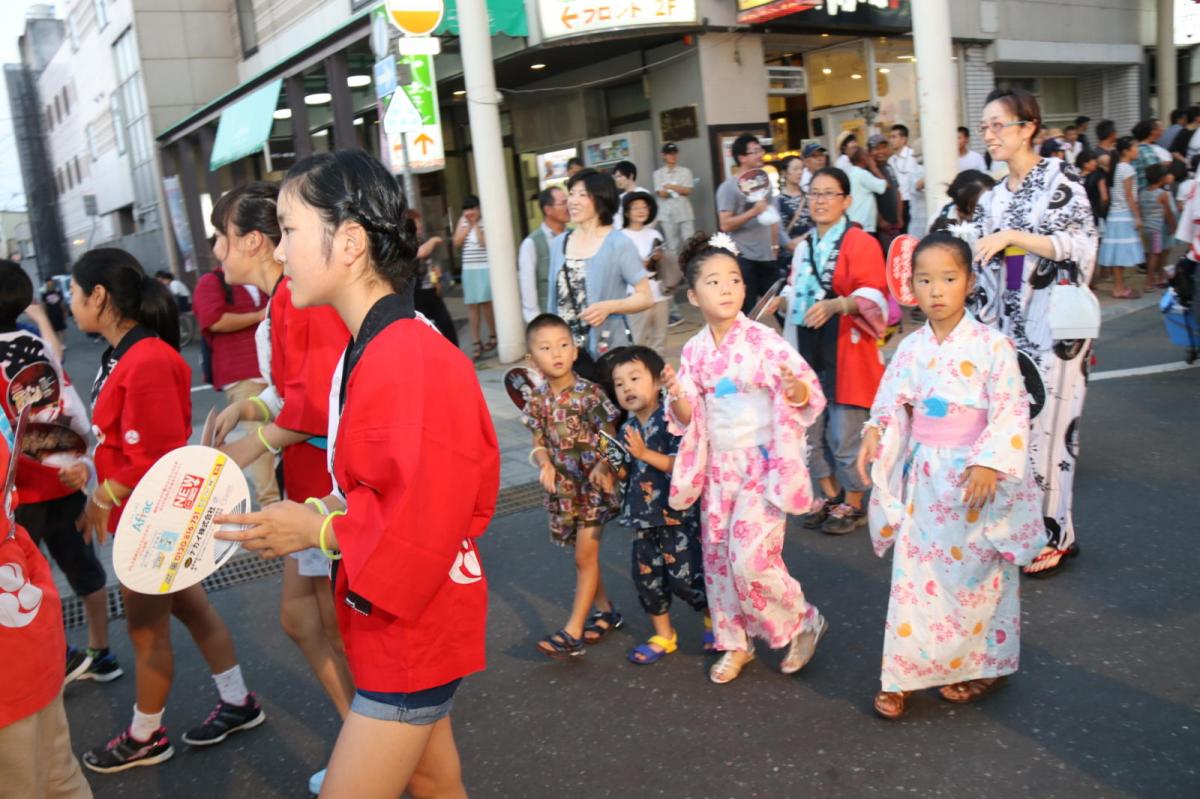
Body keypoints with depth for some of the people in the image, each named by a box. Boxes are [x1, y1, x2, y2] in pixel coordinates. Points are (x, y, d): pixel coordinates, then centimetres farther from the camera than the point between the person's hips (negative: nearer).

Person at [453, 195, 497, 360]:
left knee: (486, 303, 0)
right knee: (472, 306, 1)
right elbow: (456, 244, 6)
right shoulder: (462, 221, 10)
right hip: (468, 270, 4)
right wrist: (467, 226, -3)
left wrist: (475, 225, -12)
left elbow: (485, 243, -16)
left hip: (485, 268, -4)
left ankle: (493, 336, 21)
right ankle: (477, 343, 4)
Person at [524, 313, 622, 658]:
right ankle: (605, 610, 35)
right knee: (583, 553, 16)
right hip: (562, 487, 5)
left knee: (585, 555, -5)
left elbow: (610, 438, -10)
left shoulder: (590, 393, -13)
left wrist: (603, 465, -29)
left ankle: (573, 631, -1)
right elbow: (539, 443, 6)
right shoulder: (538, 399, 0)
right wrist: (545, 464, -16)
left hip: (592, 484, -5)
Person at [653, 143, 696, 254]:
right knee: (672, 245, 1)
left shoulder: (685, 171, 8)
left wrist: (671, 187, -8)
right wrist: (680, 189, -4)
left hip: (685, 212, 0)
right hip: (667, 214, 0)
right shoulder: (658, 173, 7)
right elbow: (661, 193, -4)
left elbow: (688, 191, -2)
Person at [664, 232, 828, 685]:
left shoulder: (762, 339, -12)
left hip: (762, 462, -5)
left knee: (751, 557, -9)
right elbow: (688, 419, 4)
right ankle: (735, 643, 30)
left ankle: (803, 624, 18)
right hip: (718, 465, 5)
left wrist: (797, 389, -34)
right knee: (717, 555, 10)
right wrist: (678, 398, -17)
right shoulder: (693, 351, 1)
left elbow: (808, 390, -11)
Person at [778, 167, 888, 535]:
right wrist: (781, 300, 7)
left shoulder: (861, 243, -7)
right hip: (808, 351, 7)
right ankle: (830, 495, 29)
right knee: (811, 429, 12)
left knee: (845, 435, -3)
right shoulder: (804, 247, 15)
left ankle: (854, 504, 15)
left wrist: (835, 305, -32)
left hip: (846, 352, -7)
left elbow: (873, 294, -17)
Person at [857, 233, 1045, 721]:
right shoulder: (911, 349, 2)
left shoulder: (991, 345, -11)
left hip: (977, 477, -3)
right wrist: (874, 432, -13)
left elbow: (1011, 412, -13)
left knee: (977, 575, 10)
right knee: (914, 574, 6)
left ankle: (983, 666, 32)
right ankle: (903, 673, 18)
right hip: (924, 479, 3)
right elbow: (891, 403, 7)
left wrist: (988, 463, -24)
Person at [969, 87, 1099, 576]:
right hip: (1011, 326, 6)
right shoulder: (993, 199, 13)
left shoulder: (1060, 180, -4)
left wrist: (1015, 237, -21)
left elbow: (1082, 246, -13)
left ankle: (1052, 536, 7)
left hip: (1053, 323, -6)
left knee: (1046, 422, -4)